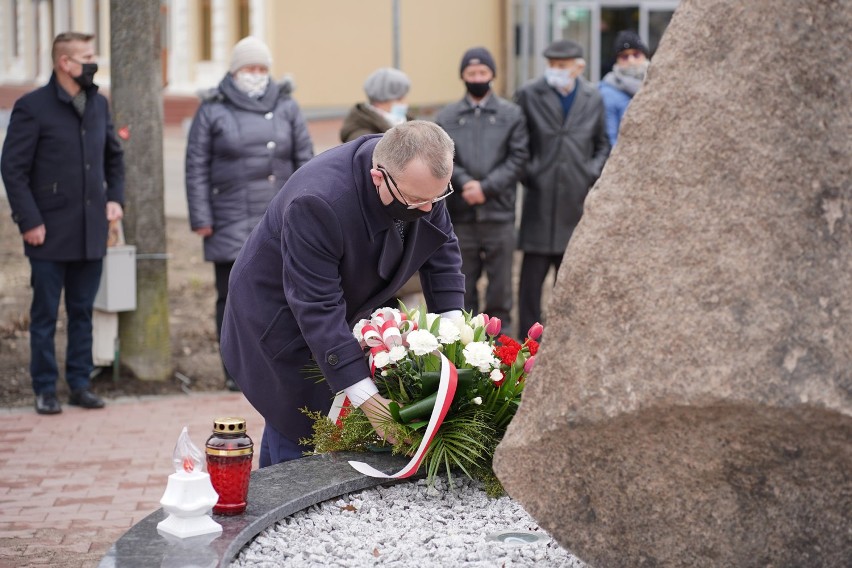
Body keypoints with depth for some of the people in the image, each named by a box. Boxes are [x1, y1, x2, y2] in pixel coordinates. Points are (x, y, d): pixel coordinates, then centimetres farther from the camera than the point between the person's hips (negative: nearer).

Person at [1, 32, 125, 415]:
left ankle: (80, 383, 19)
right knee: (45, 315, 4)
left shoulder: (98, 104, 10)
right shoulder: (32, 107, -8)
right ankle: (45, 390, 11)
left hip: (91, 232, 5)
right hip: (50, 234, -5)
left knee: (82, 312, 11)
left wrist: (114, 197, 8)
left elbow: (114, 156, 23)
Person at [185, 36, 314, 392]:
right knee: (232, 296, 0)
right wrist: (201, 218, -6)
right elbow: (196, 167, 1)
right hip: (231, 225, -1)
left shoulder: (285, 107, 10)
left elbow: (304, 160, 9)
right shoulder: (213, 111, 4)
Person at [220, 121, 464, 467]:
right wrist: (367, 399, -41)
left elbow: (442, 249, -3)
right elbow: (317, 309, -39)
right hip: (280, 319, -7)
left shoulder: (422, 180, -19)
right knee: (297, 436, -8)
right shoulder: (318, 203, -40)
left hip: (344, 309, 7)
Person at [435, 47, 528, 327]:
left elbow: (518, 157, -1)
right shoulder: (446, 117, 8)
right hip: (460, 213, 1)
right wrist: (465, 182, -16)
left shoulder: (511, 114, 6)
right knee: (463, 281, 7)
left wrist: (486, 187, -11)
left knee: (500, 280, 4)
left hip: (499, 212, -1)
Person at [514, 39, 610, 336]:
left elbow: (602, 144, 17)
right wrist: (526, 173, -3)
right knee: (532, 275, -2)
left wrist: (592, 171, 2)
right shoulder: (528, 95, -1)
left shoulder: (593, 98, 7)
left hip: (577, 200, 3)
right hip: (540, 198, -2)